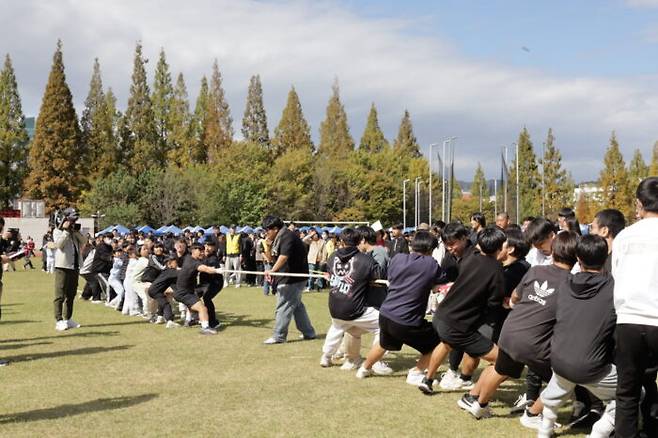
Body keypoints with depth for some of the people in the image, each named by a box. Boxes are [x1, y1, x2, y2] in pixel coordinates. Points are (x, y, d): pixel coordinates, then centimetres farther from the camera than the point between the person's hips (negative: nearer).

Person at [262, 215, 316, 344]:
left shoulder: (287, 237, -18)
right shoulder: (278, 239, 14)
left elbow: (284, 257, -31)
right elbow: (272, 259, 15)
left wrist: (272, 271, -38)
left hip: (293, 279, -11)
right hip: (289, 278, 11)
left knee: (284, 306, -6)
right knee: (297, 305, 18)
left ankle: (278, 336, 0)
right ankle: (309, 332, 26)